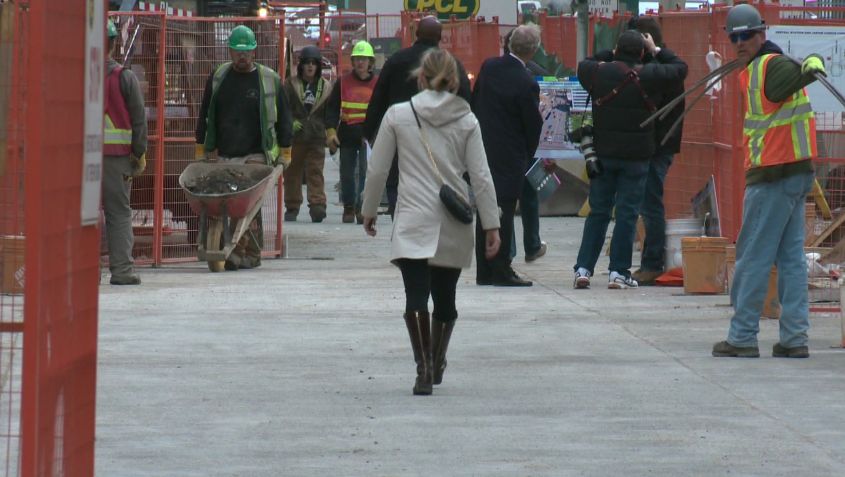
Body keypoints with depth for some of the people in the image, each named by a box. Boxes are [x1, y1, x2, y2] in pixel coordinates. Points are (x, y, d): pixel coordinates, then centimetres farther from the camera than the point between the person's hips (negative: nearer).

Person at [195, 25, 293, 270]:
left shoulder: (270, 80, 3)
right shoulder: (218, 77, 10)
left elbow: (283, 118, 8)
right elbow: (205, 115, 16)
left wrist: (285, 152, 4)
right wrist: (201, 150, 12)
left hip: (256, 156, -3)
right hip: (225, 156, 3)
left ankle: (238, 254, -16)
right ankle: (252, 255, 11)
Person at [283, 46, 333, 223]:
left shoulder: (326, 87, 11)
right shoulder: (290, 84, 6)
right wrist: (289, 123, -14)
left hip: (317, 137, 0)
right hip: (295, 136, 0)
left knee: (315, 172, -7)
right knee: (292, 173, 6)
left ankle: (318, 205, -13)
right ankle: (292, 207, 14)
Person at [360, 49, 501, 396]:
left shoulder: (398, 115, 0)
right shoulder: (466, 120, 3)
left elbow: (377, 170, 3)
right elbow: (481, 176, 1)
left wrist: (369, 211, 17)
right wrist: (491, 225, 5)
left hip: (413, 222, -3)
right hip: (453, 226, 3)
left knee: (416, 298, -8)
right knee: (445, 299, 16)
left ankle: (424, 366, -23)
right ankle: (437, 365, 31)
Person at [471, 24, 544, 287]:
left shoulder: (488, 66, 0)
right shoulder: (526, 83, -18)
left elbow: (474, 101, 9)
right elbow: (533, 125, -9)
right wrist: (529, 155, 7)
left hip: (483, 149, 6)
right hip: (510, 155, -6)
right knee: (504, 211, -1)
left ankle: (483, 271, 15)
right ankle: (501, 271, 0)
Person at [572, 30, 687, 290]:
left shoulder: (598, 72, -3)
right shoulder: (647, 75, -10)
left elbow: (582, 66, 20)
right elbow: (680, 68, 4)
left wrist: (609, 54, 21)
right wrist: (657, 50, 14)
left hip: (602, 153, 3)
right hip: (636, 155, -3)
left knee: (598, 212, 10)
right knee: (627, 214, 1)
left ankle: (583, 268, 5)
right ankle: (619, 271, -1)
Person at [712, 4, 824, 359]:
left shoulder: (770, 65, -13)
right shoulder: (752, 70, 17)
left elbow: (793, 73, -29)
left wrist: (811, 67, -44)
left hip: (775, 177, -10)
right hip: (795, 173, 10)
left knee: (753, 257, -4)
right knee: (791, 257, 8)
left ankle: (742, 338, 1)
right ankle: (794, 338, 8)